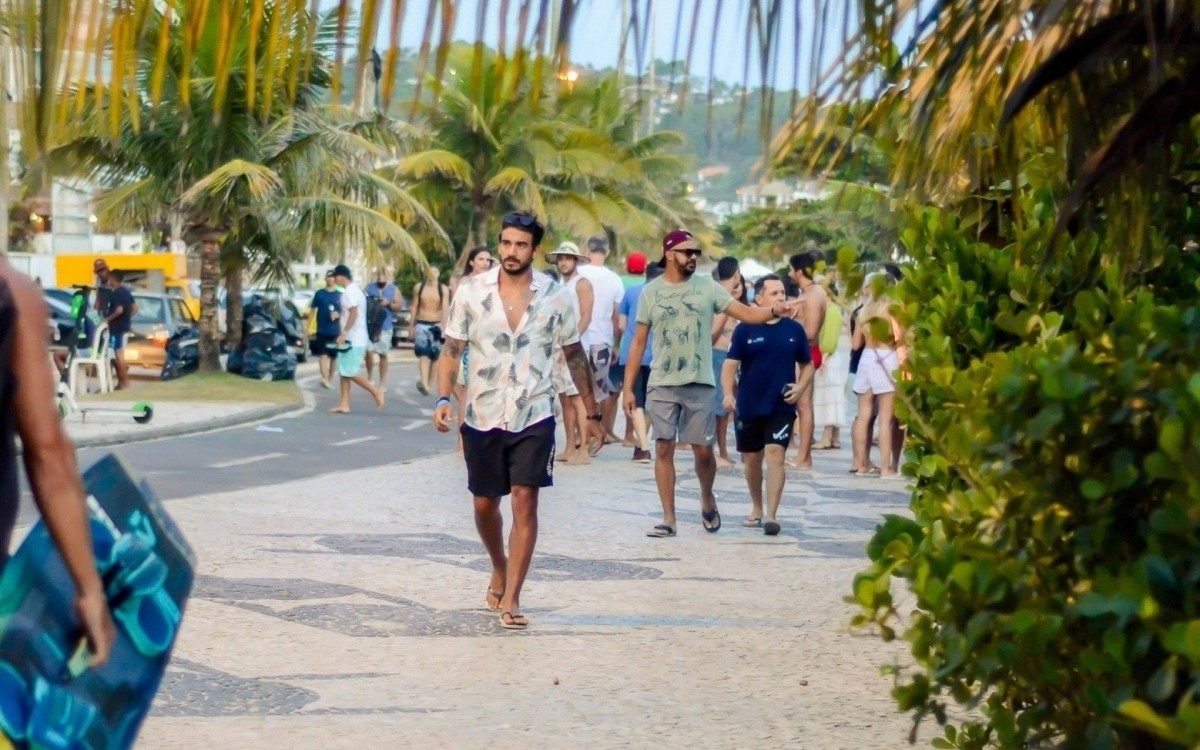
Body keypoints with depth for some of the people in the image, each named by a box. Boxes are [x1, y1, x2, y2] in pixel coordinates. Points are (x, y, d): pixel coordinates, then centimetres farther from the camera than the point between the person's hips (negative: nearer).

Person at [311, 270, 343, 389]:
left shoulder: (340, 295, 6)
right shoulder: (319, 294, 4)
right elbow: (313, 311, 8)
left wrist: (338, 314, -12)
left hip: (335, 331, 2)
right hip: (321, 330, -2)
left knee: (332, 356, 8)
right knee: (323, 354, -16)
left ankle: (329, 379, 20)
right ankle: (325, 378, -28)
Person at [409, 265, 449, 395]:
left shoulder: (444, 289, 1)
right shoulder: (418, 288, 7)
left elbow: (445, 308, -9)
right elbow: (414, 307, 11)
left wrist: (442, 323, -23)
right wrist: (411, 326, 11)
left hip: (436, 325, 0)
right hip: (421, 324, 0)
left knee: (433, 355, 5)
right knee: (423, 352, -18)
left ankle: (429, 384, 18)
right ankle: (423, 382, -35)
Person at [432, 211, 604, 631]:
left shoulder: (556, 297, -2)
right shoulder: (471, 292, -3)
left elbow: (575, 357, 7)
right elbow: (452, 349, 1)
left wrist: (592, 414, 10)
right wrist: (443, 398, -13)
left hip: (534, 417, -1)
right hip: (483, 417, 1)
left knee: (525, 502, -11)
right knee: (485, 504, 12)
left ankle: (510, 600, -9)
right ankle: (500, 570, 40)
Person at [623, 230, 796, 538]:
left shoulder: (707, 287, 4)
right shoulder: (651, 292, 4)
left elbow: (745, 313, -2)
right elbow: (638, 342, 7)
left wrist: (773, 312, -22)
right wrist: (628, 387, 3)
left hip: (699, 384, 0)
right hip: (662, 384, 0)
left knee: (703, 450, 1)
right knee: (663, 448, -2)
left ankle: (707, 500, 29)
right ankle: (668, 519, 3)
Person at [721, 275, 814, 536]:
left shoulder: (794, 330, 3)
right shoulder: (745, 329, -3)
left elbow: (807, 365, 14)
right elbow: (730, 364, -5)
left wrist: (800, 387, -4)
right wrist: (728, 394, -20)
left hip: (781, 406, 0)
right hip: (749, 406, 0)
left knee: (775, 454, -14)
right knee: (752, 458, 13)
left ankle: (771, 515, -16)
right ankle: (756, 509, 32)